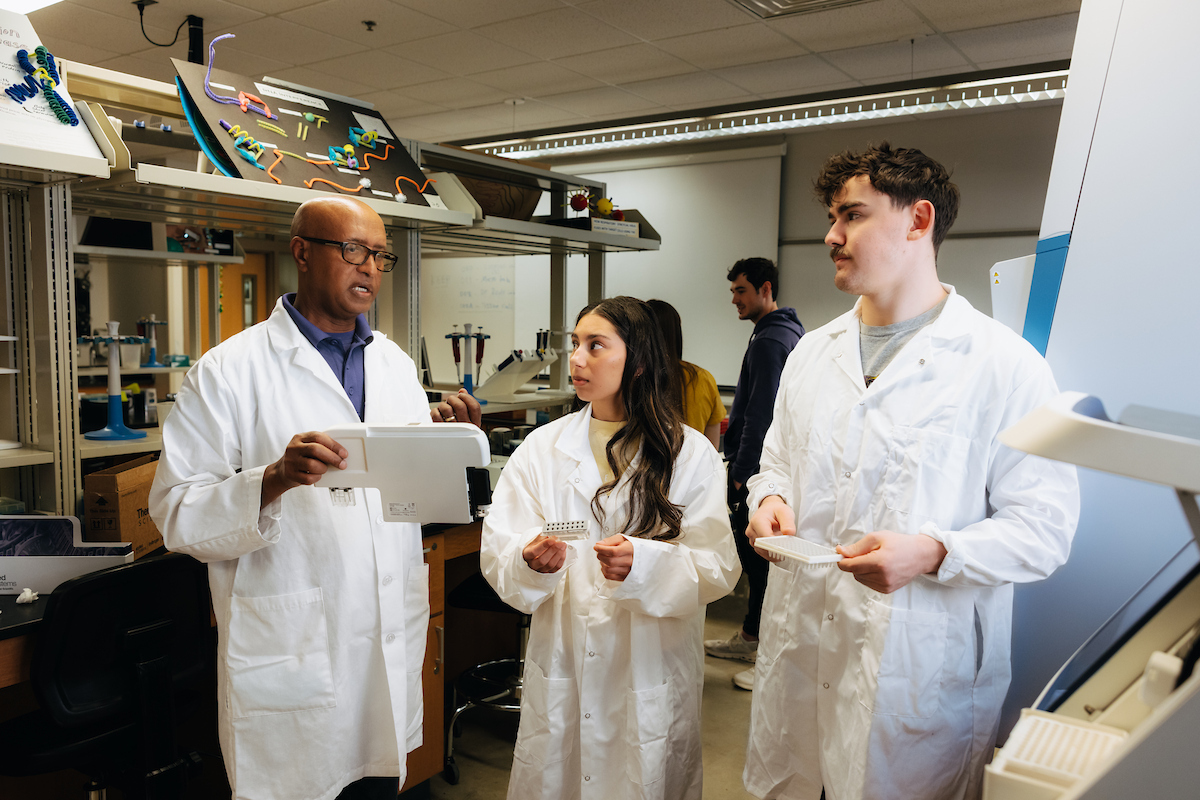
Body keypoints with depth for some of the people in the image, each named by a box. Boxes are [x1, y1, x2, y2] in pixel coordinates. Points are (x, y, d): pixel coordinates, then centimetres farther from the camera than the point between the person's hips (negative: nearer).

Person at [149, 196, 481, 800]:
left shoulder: (396, 365, 9)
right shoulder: (228, 371, -10)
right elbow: (177, 512, -13)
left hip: (392, 650, 5)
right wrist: (272, 480, -29)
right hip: (289, 661, -5)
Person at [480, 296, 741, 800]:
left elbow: (720, 568, -9)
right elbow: (496, 553, -2)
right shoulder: (542, 448, 4)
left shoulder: (690, 454, -4)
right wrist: (532, 563, -24)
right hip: (561, 676, 2)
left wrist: (646, 565, -26)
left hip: (652, 680, -2)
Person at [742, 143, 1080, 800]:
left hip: (919, 667, -5)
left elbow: (1045, 527, -10)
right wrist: (770, 499, -3)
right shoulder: (811, 353, 10)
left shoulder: (1005, 366, -9)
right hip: (797, 645, 5)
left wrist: (934, 553, -26)